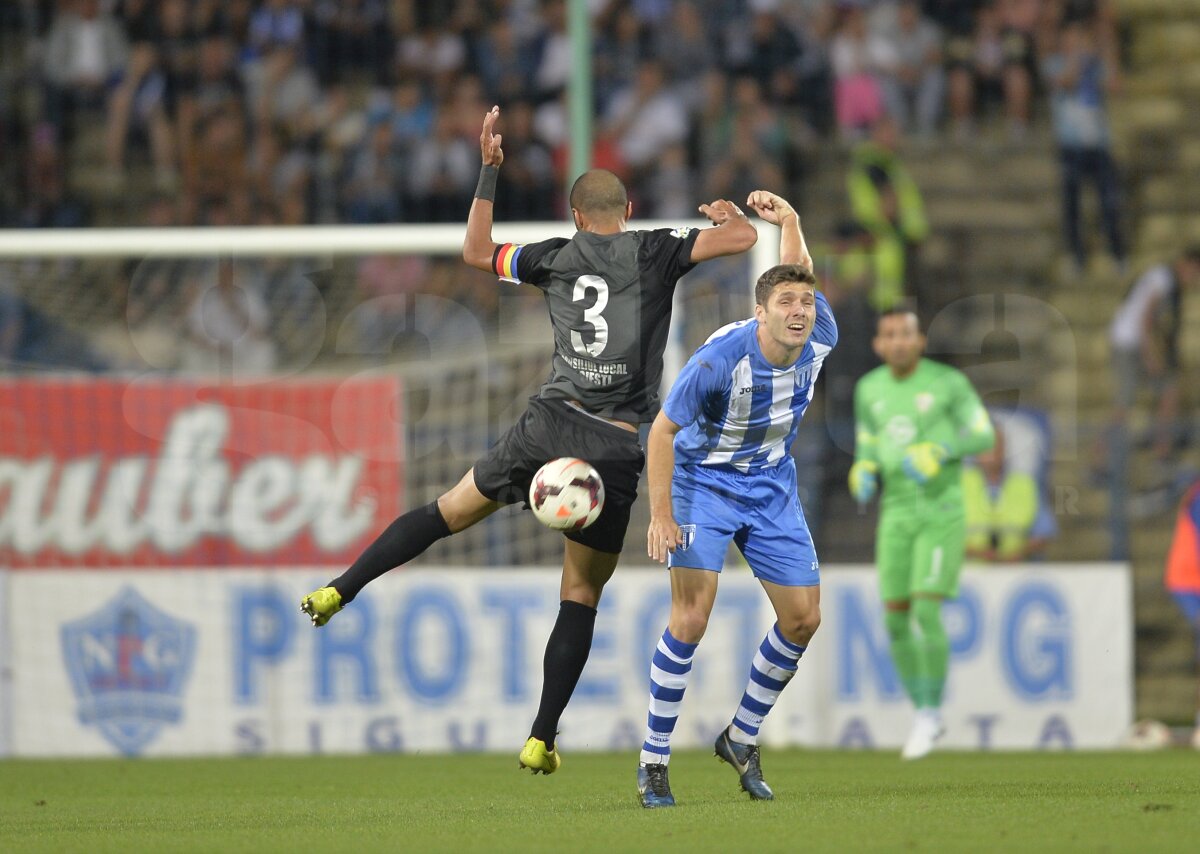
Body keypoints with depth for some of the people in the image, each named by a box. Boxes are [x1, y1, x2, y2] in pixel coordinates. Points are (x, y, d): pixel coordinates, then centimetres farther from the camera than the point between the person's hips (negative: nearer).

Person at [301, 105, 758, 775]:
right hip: (617, 450, -1)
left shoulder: (557, 257, 10)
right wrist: (729, 211, 21)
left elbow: (477, 252, 24)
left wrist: (489, 171, 28)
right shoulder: (655, 253, 2)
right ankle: (542, 739, 6)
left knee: (452, 510, 20)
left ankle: (339, 592, 11)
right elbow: (743, 238, -2)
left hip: (551, 423, 1)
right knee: (582, 595, 7)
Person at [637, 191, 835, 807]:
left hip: (771, 485, 6)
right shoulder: (721, 358, -30)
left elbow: (797, 269, 9)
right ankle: (653, 762, -10)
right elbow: (662, 430, -20)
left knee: (803, 618, 2)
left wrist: (788, 219, -5)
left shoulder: (820, 339, -15)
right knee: (692, 615, -18)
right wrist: (661, 514, -24)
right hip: (704, 479, -6)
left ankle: (741, 739, 22)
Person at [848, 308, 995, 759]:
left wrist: (937, 452, -22)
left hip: (942, 513, -5)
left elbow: (983, 436, -5)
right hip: (896, 515, 5)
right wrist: (863, 475, -9)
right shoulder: (869, 390, 6)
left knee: (926, 614, -16)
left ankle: (930, 712, 2)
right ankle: (926, 717, 19)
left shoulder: (948, 382, -8)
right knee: (896, 621, 1)